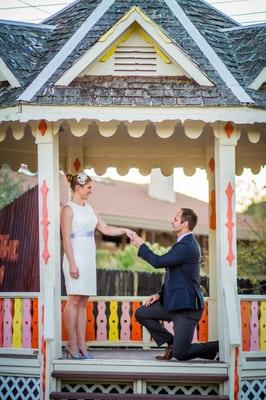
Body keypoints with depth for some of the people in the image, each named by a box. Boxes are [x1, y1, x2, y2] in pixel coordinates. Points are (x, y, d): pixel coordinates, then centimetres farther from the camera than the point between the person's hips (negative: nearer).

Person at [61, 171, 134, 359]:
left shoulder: (89, 208, 15)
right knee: (74, 301, -7)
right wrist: (72, 263, -17)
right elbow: (66, 238, -12)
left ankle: (81, 344, 7)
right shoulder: (68, 209, -7)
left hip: (89, 258, 8)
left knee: (83, 302, 6)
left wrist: (124, 230, 3)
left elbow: (105, 229, 17)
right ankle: (72, 345, -3)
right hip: (76, 258, -8)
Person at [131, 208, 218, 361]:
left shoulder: (186, 246, -19)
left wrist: (141, 245, -7)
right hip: (174, 303, 10)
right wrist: (160, 294, 12)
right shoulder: (187, 243, 15)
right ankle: (171, 342, 13)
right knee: (141, 313, 9)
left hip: (187, 306, -10)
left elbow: (158, 262, -23)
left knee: (180, 354, -12)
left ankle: (219, 347, 4)